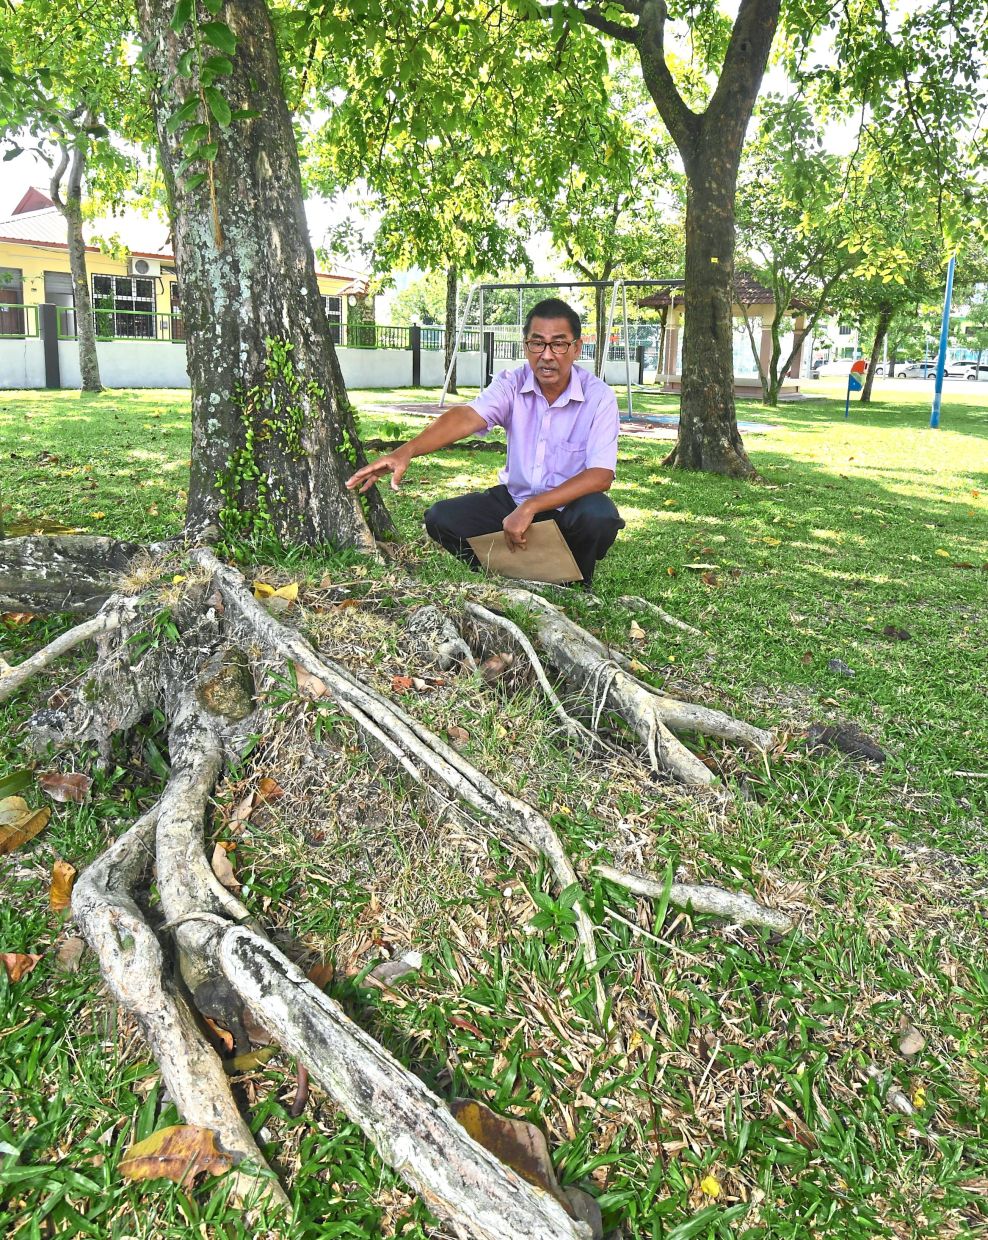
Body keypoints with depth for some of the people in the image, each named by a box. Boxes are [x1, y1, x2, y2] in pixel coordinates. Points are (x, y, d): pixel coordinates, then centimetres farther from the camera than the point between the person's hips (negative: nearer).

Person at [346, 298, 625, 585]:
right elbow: (467, 416, -26)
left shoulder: (598, 396, -16)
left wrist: (531, 508, -34)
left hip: (570, 505, -2)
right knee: (441, 518, -16)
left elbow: (601, 474, -25)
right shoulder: (512, 384, -9)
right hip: (514, 498, 3)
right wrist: (406, 451, -46)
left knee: (599, 515, -36)